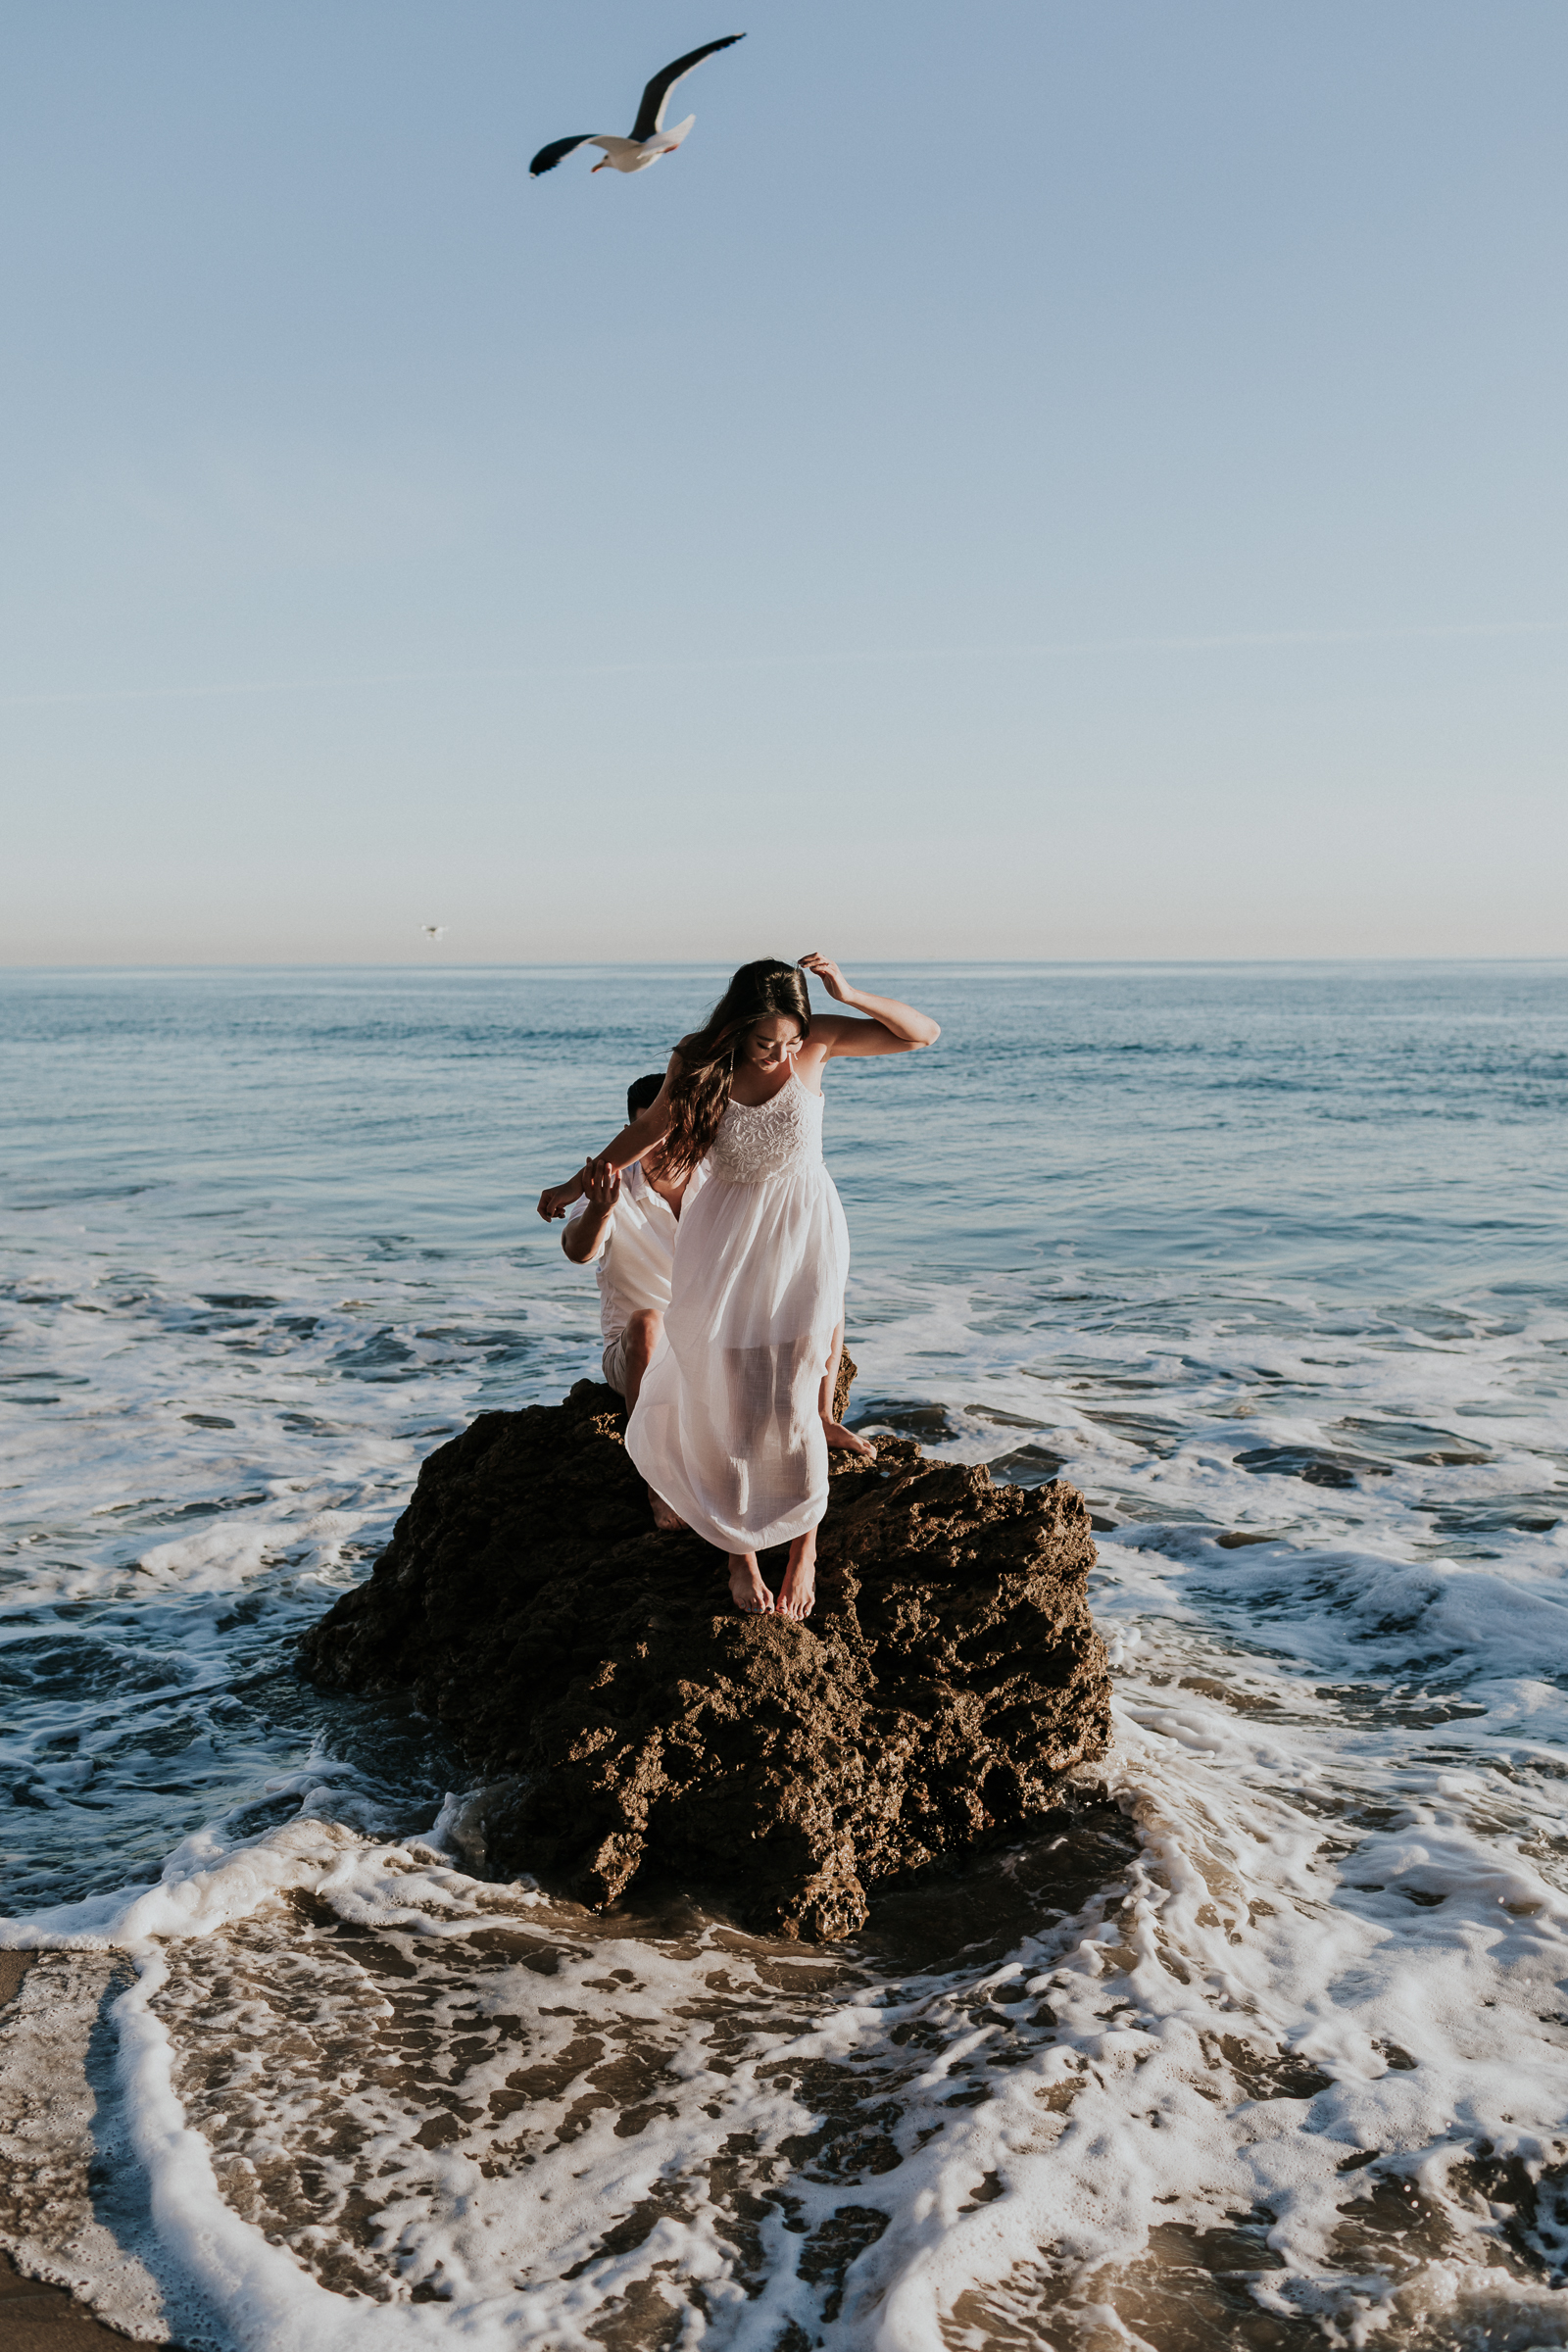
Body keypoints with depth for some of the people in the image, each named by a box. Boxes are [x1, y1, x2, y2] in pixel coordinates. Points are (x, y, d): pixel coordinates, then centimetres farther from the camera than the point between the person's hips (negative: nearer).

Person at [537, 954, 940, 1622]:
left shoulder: (816, 1041, -14)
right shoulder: (697, 1065, -13)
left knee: (791, 1404, -2)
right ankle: (739, 1552, 20)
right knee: (726, 1403, 3)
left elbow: (923, 1033, -13)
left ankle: (804, 1545, 19)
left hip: (803, 1233, -1)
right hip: (727, 1237, 1)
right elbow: (647, 1129, 6)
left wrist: (848, 994, -28)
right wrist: (576, 1185, 15)